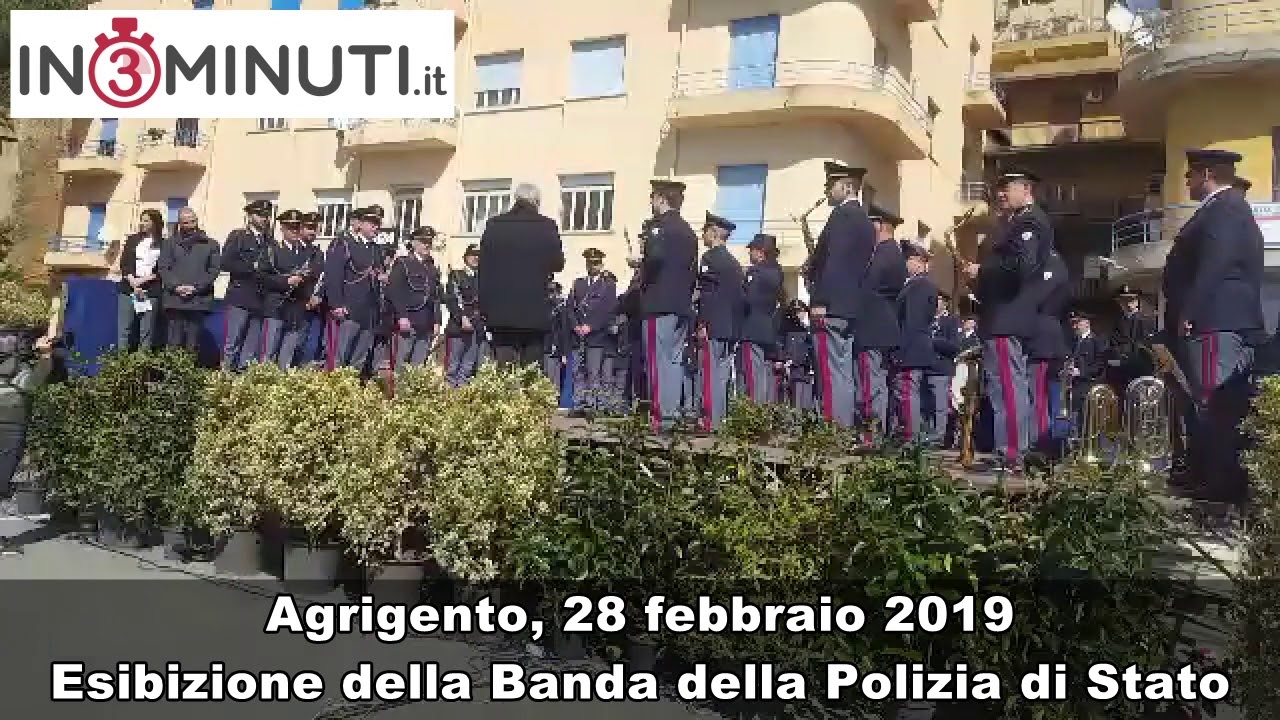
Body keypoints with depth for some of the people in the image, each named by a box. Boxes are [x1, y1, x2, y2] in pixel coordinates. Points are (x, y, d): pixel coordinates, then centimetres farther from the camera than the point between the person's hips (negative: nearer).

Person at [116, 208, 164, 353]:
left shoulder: (163, 244, 6)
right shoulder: (132, 240, 14)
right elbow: (124, 263, 6)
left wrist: (143, 280, -11)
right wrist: (133, 282, -8)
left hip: (151, 292, -2)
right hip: (129, 290, 3)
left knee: (147, 332, -4)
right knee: (124, 329, 0)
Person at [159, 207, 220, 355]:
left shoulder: (210, 244, 12)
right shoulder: (170, 244, 16)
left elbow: (214, 269, 3)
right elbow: (163, 268, 7)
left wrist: (195, 287, -8)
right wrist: (176, 286, -9)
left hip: (198, 301, -1)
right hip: (174, 301, 1)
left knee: (193, 345, -2)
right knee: (174, 343, -2)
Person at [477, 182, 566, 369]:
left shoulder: (493, 225, 2)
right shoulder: (547, 226, -5)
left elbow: (483, 268, 3)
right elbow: (558, 264, 1)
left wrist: (484, 305, 9)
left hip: (501, 311, 2)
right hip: (535, 311, -1)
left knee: (503, 368, 4)